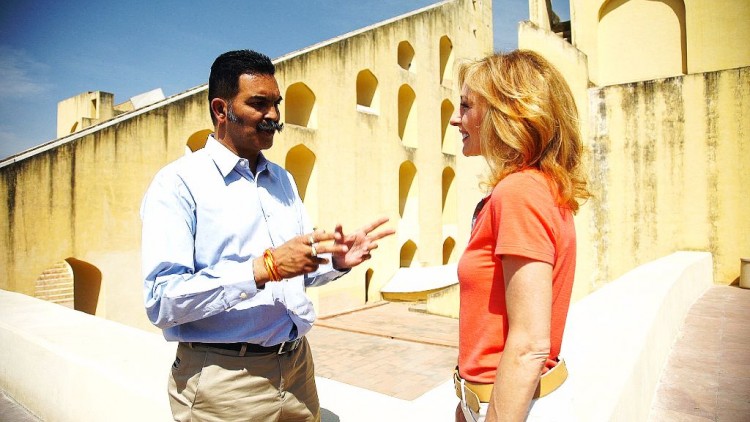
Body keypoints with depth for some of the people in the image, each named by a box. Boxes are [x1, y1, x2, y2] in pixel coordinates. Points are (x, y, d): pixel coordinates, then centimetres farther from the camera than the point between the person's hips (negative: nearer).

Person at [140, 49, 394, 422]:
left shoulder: (283, 180, 11)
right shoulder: (177, 184, -10)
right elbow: (162, 300, -20)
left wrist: (336, 261, -5)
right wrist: (264, 268, -27)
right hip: (223, 380, -6)